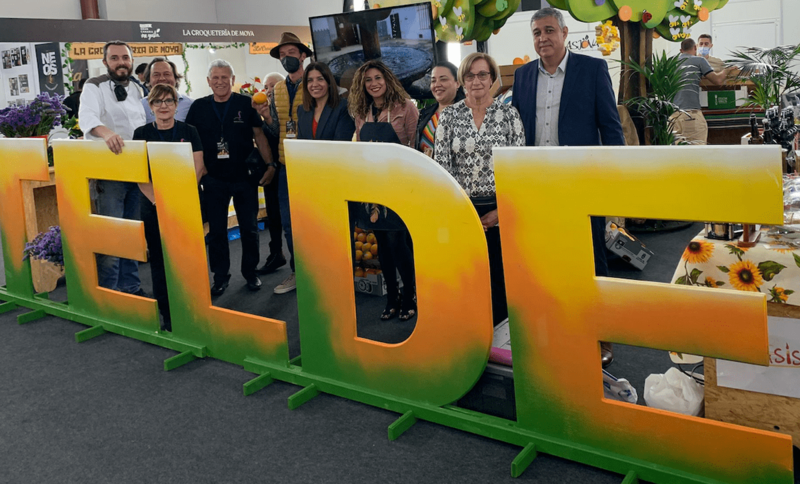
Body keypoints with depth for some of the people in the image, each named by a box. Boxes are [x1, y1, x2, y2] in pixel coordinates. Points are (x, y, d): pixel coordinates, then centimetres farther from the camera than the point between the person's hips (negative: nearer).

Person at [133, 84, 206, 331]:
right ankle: (166, 314, 12)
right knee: (159, 257, 4)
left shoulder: (188, 131, 3)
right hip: (153, 206, 1)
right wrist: (156, 199, -13)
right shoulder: (142, 134, 4)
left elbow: (197, 169, -1)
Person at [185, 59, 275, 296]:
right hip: (214, 180, 2)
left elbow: (259, 136, -1)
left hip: (244, 177, -1)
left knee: (249, 228, 8)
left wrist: (270, 164, -10)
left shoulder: (246, 104, -2)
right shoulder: (199, 107, 3)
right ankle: (220, 275, 20)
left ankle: (250, 272, 24)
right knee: (216, 230, 8)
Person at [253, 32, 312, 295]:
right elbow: (276, 131, 12)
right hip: (286, 165, 6)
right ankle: (298, 272, 22)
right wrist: (266, 116, -5)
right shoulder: (277, 90, 12)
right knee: (288, 222, 10)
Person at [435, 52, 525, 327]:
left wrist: (501, 211, -8)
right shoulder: (449, 115, 4)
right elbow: (441, 165, 0)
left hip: (500, 211, 0)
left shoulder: (509, 114, 1)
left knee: (500, 274, 4)